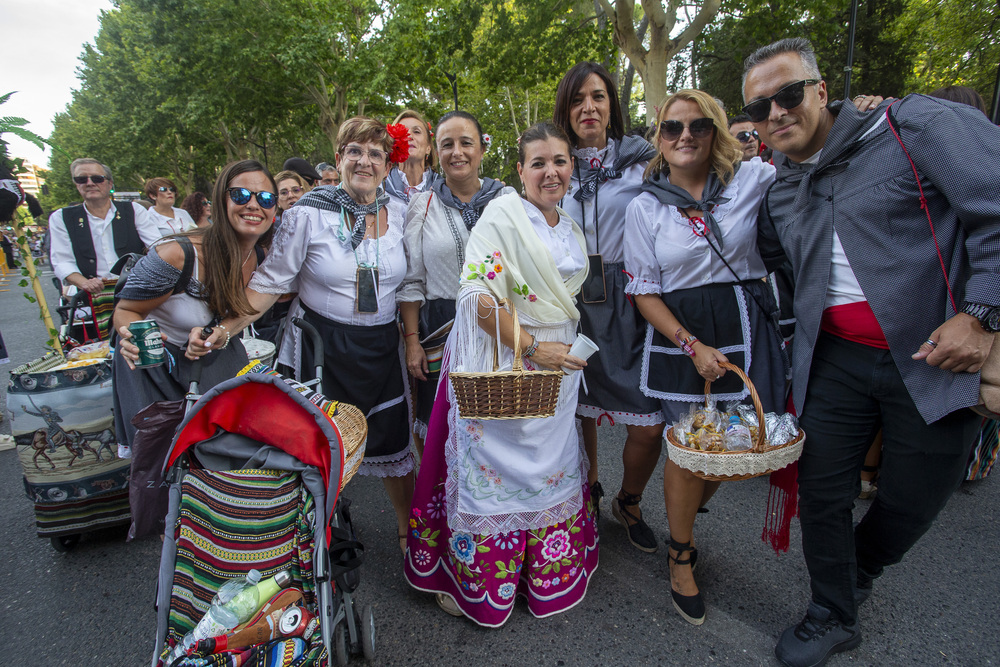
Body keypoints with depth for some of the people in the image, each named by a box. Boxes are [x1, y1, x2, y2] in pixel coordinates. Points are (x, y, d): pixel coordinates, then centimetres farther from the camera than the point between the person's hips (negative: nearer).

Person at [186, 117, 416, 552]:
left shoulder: (397, 213, 3)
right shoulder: (309, 213, -8)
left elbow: (406, 283, 12)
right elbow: (270, 282, -7)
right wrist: (225, 329, -17)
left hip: (381, 348, 3)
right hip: (320, 346, -2)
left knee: (393, 442, 9)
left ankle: (408, 528, 32)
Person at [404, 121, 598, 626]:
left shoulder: (572, 231, 12)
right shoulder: (502, 214, -12)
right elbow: (478, 296, -20)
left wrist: (573, 350, 13)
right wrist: (532, 347, -20)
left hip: (557, 365, 7)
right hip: (502, 367, -7)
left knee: (551, 466, 16)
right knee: (495, 468, 4)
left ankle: (549, 571, 39)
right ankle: (471, 577, 28)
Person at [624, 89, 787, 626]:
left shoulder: (752, 179, 0)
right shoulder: (644, 207, 0)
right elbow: (645, 292, -3)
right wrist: (693, 345, -11)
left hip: (746, 329, 2)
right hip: (678, 338, -1)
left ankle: (686, 514, 40)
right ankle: (681, 554, 28)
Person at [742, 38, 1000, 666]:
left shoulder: (917, 126, -9)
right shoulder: (778, 189, 8)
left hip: (936, 357, -3)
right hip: (835, 360, 4)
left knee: (911, 502, 11)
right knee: (822, 489, 6)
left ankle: (857, 576, 44)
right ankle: (834, 615, 31)